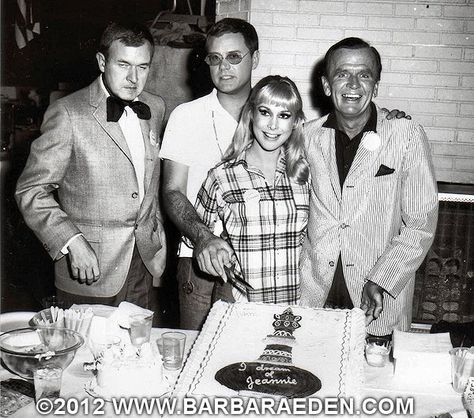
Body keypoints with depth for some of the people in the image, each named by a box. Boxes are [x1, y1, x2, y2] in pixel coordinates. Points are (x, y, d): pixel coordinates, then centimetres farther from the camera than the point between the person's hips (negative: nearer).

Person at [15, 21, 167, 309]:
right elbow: (31, 191, -11)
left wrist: (156, 229, 13)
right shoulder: (68, 114, -12)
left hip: (144, 262, 5)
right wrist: (72, 243, -20)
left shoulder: (156, 108, 7)